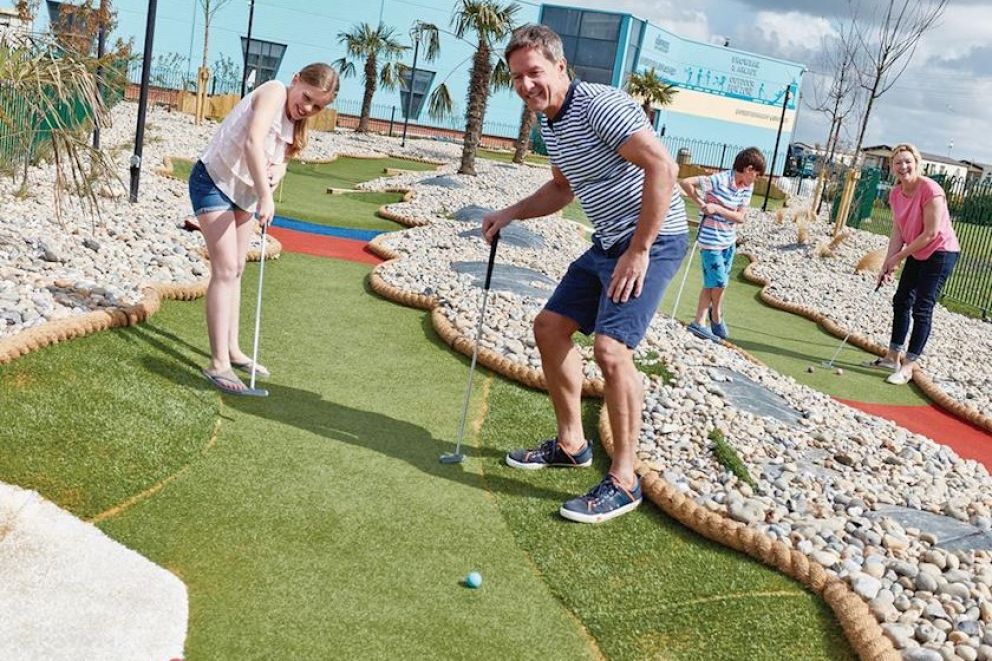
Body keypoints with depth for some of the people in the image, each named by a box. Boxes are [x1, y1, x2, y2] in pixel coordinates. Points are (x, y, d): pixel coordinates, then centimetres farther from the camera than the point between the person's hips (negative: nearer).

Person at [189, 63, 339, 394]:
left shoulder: (295, 121, 8)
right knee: (225, 269, -14)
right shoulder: (274, 92, -18)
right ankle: (218, 364, -14)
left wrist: (277, 171, -20)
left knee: (236, 270, 12)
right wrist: (265, 197, -38)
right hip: (214, 181, -9)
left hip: (244, 191, 9)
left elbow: (280, 159, 5)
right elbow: (253, 142, -33)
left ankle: (232, 350, 22)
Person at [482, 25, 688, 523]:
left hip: (651, 240, -10)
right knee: (550, 328, 13)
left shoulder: (601, 105, -19)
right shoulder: (548, 122, 10)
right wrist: (511, 214, 13)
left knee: (610, 349, -21)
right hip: (607, 242, 10)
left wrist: (639, 250, -26)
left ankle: (623, 481, -7)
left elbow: (663, 168, -26)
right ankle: (570, 443, 27)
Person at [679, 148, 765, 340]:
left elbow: (740, 217, -5)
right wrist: (700, 202, -18)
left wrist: (717, 208, -19)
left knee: (712, 283, 10)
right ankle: (717, 318, 24)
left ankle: (698, 323, 18)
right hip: (711, 241, -7)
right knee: (719, 283, -2)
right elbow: (685, 182, -23)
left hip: (729, 241, 7)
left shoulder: (747, 187, 0)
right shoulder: (719, 180, -21)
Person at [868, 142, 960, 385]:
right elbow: (897, 231, -1)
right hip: (916, 253, 8)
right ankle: (893, 356, 27)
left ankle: (908, 366, -1)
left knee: (922, 309, -7)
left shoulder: (930, 190, -24)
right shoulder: (895, 193, -1)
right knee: (901, 301, 14)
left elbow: (931, 233, -24)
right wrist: (888, 263, -11)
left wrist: (899, 257, -18)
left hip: (940, 253, -8)